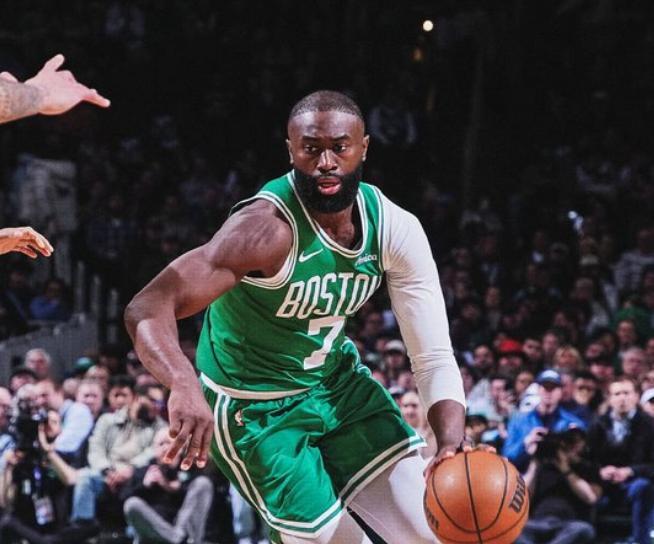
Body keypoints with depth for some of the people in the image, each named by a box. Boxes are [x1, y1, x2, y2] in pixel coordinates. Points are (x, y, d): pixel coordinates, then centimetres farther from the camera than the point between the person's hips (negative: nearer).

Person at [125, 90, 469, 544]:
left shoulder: (396, 229, -13)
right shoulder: (269, 228, -31)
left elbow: (434, 357, -12)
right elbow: (148, 308, -39)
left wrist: (452, 447, -31)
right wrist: (185, 387, -60)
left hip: (340, 383, 6)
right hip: (256, 408, -6)